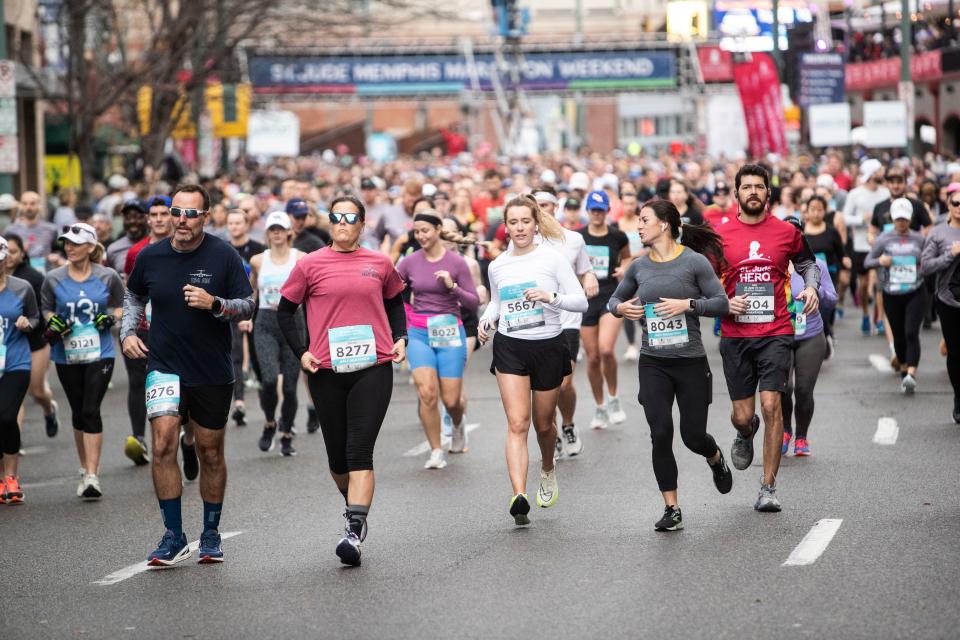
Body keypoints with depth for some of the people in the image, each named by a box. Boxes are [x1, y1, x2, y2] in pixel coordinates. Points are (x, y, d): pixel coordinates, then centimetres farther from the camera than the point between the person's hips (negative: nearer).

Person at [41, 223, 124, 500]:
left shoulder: (107, 277, -3)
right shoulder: (53, 279, 0)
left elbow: (122, 306, 11)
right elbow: (46, 309, 12)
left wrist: (112, 317, -10)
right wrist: (52, 324, -9)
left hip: (99, 354, -2)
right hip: (66, 356, 2)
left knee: (91, 411, -12)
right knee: (78, 413, 11)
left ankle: (92, 476, -12)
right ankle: (86, 470, 26)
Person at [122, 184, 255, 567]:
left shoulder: (223, 256, -7)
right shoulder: (150, 257, 0)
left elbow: (248, 305, -3)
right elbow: (134, 295, 19)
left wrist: (214, 303, -21)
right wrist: (128, 332, 5)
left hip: (213, 373, -1)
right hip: (164, 367, 1)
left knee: (210, 453, 9)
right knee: (163, 443, -16)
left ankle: (211, 534, 25)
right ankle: (173, 536, -9)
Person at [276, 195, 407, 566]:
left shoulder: (379, 264, 8)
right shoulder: (311, 265, 2)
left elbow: (394, 302, 24)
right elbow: (285, 311, 9)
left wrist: (400, 338, 8)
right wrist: (301, 352, -2)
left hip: (373, 368, -1)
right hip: (326, 370, 1)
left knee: (360, 452, -11)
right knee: (337, 455, 10)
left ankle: (354, 532, -17)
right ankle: (354, 508, 37)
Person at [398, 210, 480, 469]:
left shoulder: (456, 262, -2)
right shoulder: (410, 262, 3)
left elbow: (474, 303, -3)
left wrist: (452, 285, -17)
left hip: (450, 332, -1)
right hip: (418, 333, 1)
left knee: (451, 399, -2)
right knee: (427, 393, -15)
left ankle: (458, 426, 35)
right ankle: (436, 452, -2)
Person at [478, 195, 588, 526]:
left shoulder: (552, 258, -5)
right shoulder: (497, 266, 6)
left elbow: (581, 301, -6)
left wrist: (551, 296, -22)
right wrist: (486, 321, 5)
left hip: (548, 346, -1)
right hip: (509, 348, 1)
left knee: (543, 423, 13)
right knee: (517, 423, -14)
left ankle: (548, 471, 45)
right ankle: (519, 495, -24)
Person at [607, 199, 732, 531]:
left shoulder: (694, 262, -6)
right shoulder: (639, 266, 6)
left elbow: (722, 303, -6)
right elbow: (615, 299, 19)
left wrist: (687, 304, -19)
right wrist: (621, 308, -3)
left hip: (691, 361, -3)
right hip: (652, 363, 3)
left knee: (693, 436, 2)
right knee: (661, 434, -8)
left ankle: (716, 459, 40)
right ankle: (672, 509, 1)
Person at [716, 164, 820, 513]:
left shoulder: (787, 231, 4)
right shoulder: (720, 234, 3)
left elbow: (807, 262, 21)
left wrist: (811, 287, 2)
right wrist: (724, 302, -7)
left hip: (775, 333, -1)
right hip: (735, 336, 1)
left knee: (771, 404, -13)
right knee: (743, 415, 2)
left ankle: (768, 487, -4)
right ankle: (745, 435, 43)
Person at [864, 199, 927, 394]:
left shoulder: (919, 239, 3)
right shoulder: (884, 239, 1)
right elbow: (867, 262, 2)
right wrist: (880, 261, -18)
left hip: (916, 292, -1)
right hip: (891, 295, 1)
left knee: (911, 333, -15)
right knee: (898, 335, 10)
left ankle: (912, 375, -24)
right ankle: (903, 370, 30)